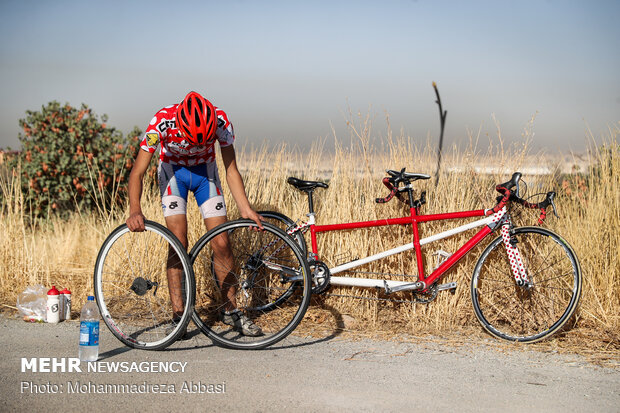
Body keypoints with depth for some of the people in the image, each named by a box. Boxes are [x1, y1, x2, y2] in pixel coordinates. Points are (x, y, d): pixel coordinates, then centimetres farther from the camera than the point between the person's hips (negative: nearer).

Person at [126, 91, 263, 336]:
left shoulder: (220, 121, -29)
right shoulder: (162, 122, -33)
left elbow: (231, 169, -17)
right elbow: (138, 172, -31)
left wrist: (245, 209, -25)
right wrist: (135, 210, -45)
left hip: (205, 170, 1)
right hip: (172, 170, -1)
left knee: (221, 243, -5)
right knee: (178, 243, -14)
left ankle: (230, 310, 9)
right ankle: (178, 314, -6)